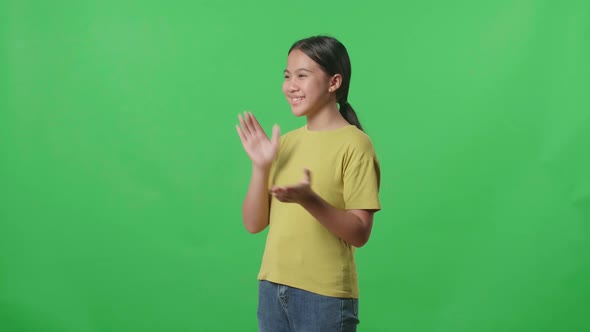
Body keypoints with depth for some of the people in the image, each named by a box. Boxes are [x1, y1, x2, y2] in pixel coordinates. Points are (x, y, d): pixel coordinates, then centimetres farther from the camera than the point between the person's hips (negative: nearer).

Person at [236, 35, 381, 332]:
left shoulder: (355, 144, -9)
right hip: (272, 288, 6)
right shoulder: (286, 143, 8)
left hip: (325, 296, -6)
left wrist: (309, 199, -27)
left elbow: (359, 233, -13)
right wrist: (260, 166, -7)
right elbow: (254, 224, 6)